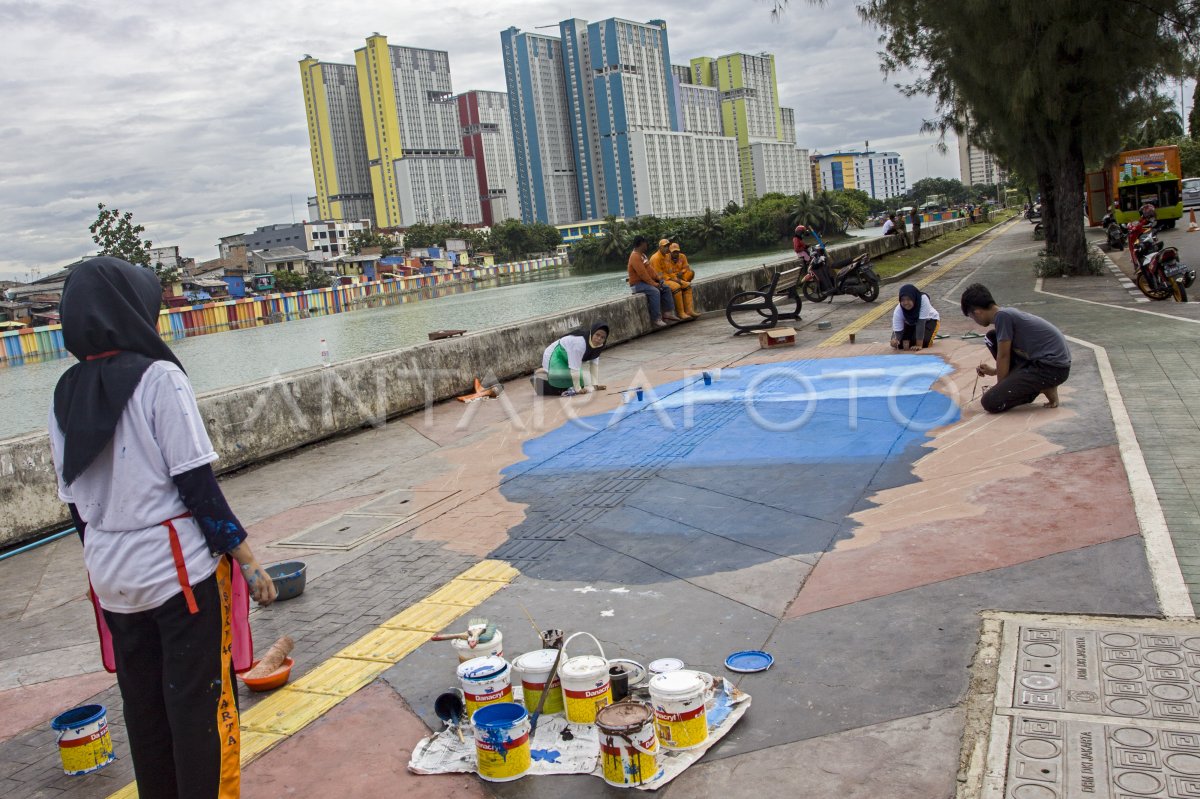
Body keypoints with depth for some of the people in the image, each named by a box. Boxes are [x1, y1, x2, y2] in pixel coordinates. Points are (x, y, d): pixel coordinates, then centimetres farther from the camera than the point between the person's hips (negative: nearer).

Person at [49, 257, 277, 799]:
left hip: (113, 580, 6)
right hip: (181, 570, -6)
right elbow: (196, 484, -16)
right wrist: (247, 559, -10)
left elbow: (75, 502, 10)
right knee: (202, 705, 5)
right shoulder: (158, 378, -14)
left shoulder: (65, 396, 5)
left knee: (143, 708, 18)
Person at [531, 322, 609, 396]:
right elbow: (575, 367, -35)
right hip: (554, 357, -9)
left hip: (565, 360, 9)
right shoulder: (579, 342, -35)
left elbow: (594, 364, -5)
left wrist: (595, 385, -12)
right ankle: (538, 380, 3)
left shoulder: (598, 345, -9)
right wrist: (577, 389, -31)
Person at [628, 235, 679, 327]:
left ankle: (668, 313, 0)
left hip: (646, 281, 11)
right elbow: (642, 273, -25)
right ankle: (656, 319, -34)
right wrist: (654, 284, -23)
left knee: (666, 288, 2)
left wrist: (658, 278, 4)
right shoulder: (635, 257, -19)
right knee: (655, 291, -33)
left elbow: (649, 269, 16)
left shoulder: (642, 254, 16)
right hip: (637, 284, -11)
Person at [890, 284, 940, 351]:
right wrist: (894, 340, -57)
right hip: (910, 323, 2)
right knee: (899, 344, -17)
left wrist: (919, 345, -41)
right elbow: (897, 331, -31)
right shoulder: (898, 311, -31)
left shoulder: (923, 299, -39)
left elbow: (921, 323, -40)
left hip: (929, 320, -2)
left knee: (923, 341, -27)